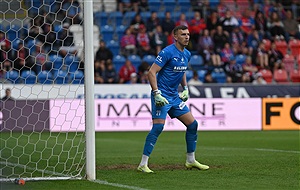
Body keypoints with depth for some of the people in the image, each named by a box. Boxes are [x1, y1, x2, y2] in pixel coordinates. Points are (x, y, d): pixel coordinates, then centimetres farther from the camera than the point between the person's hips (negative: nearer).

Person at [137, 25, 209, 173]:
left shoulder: (187, 54, 10)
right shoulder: (167, 52, -15)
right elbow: (151, 72, -18)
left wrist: (185, 88, 14)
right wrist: (156, 93, -24)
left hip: (175, 97, 8)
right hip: (162, 96, -8)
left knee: (192, 124, 7)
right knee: (158, 127, -18)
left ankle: (191, 161, 20)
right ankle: (143, 164, -13)